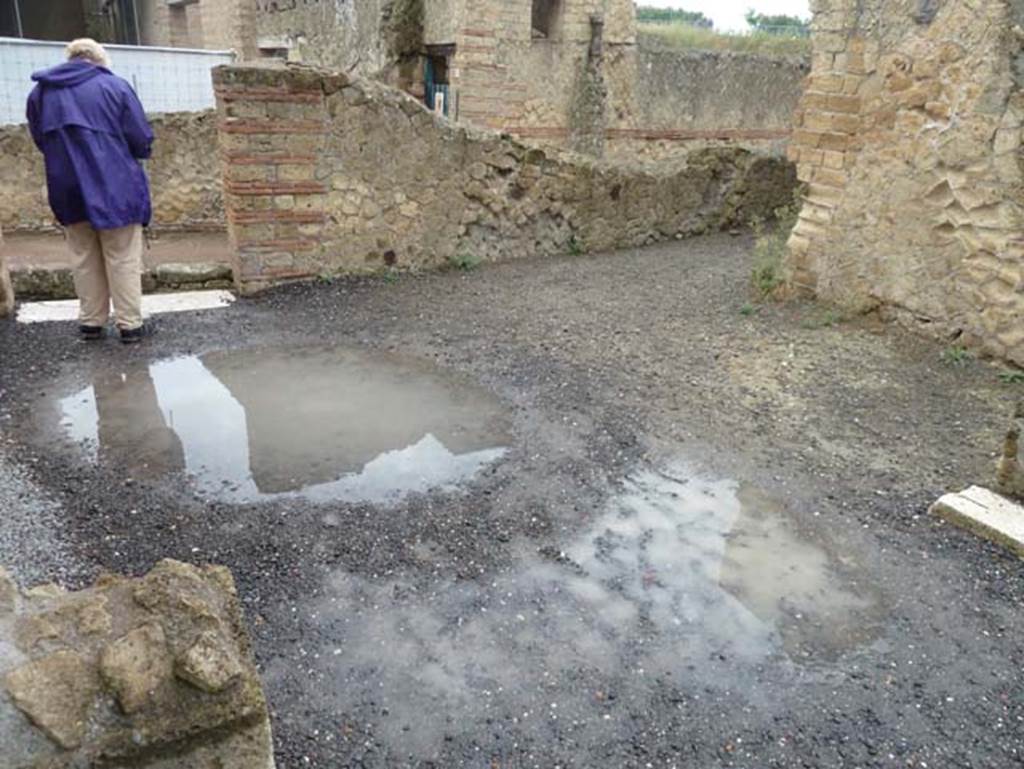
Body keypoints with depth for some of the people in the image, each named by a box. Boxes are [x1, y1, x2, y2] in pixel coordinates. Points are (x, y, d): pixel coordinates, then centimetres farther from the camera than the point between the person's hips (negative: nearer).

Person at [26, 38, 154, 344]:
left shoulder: (40, 91, 9)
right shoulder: (114, 85, -5)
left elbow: (40, 140, 14)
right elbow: (141, 141, -7)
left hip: (68, 190, 4)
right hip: (115, 187, -4)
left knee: (85, 259, 14)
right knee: (123, 259, 2)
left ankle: (91, 322, 18)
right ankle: (129, 324, 3)